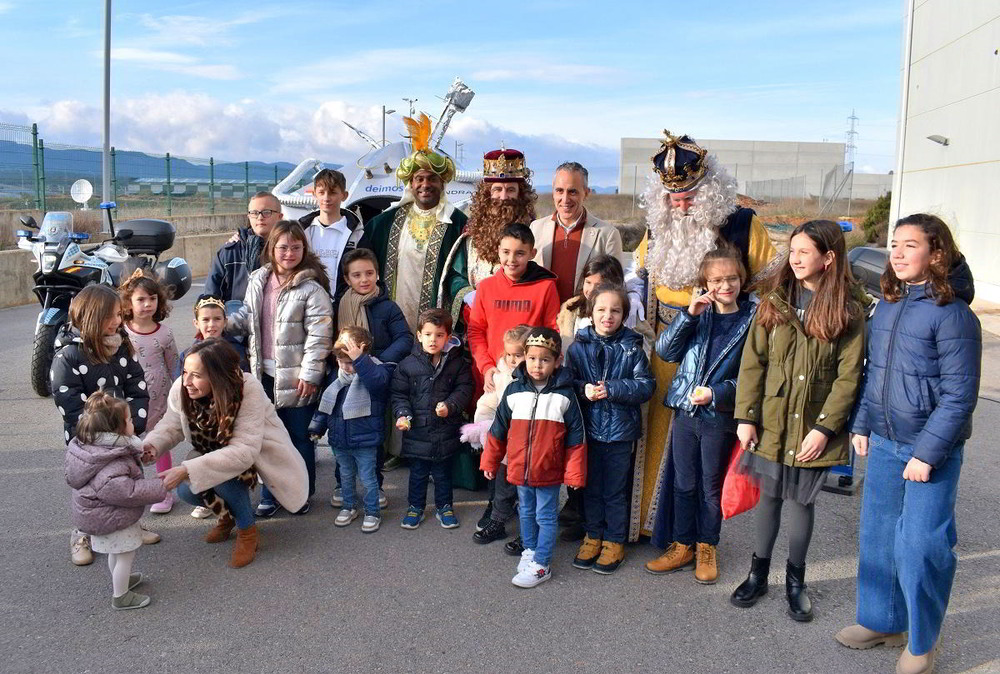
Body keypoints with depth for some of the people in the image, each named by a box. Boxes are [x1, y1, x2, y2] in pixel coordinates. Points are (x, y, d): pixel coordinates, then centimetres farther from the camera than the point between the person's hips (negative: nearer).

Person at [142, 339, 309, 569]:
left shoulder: (248, 389, -36)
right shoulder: (181, 389, -21)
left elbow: (244, 451, -40)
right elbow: (172, 425, -4)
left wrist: (187, 470, -46)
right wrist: (152, 444, -27)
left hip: (259, 453, -5)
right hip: (215, 453, 5)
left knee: (219, 475, -31)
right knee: (186, 490, -18)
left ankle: (247, 531, -4)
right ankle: (227, 515, 17)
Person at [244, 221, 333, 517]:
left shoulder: (311, 288, -13)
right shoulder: (258, 282, 5)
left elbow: (319, 334, -15)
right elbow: (250, 324, 14)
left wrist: (310, 374, -16)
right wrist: (254, 363, 12)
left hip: (296, 376, -5)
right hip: (266, 373, 5)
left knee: (300, 437, 8)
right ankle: (270, 494, 28)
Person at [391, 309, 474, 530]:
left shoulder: (458, 363, -4)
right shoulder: (408, 364, -4)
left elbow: (464, 389, -4)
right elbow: (399, 393, 0)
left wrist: (450, 405, -20)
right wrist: (402, 414, -14)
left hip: (446, 430, 0)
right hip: (417, 430, 0)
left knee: (443, 472, 16)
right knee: (417, 472, 14)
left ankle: (444, 506, 33)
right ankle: (415, 507, 31)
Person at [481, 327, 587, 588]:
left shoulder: (564, 395, -9)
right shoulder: (514, 391, -3)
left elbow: (576, 438, -5)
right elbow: (498, 430, 6)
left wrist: (575, 473, -6)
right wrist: (489, 461, 9)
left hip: (549, 471, -3)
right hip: (519, 469, 3)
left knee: (546, 516, 6)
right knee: (526, 512, 20)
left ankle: (541, 564, 16)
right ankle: (530, 551, 38)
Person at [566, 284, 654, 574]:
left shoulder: (632, 348, -4)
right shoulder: (578, 347, -2)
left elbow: (646, 385, -10)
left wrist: (611, 389, -20)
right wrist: (584, 390, -20)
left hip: (620, 431, -1)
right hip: (588, 429, 2)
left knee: (615, 490, 9)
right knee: (591, 486, 15)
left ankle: (614, 542, 25)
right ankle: (593, 536, 32)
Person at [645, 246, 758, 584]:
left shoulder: (752, 319, -5)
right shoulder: (699, 313, 3)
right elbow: (665, 350, -4)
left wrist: (716, 393, -17)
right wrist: (689, 315, -15)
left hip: (720, 417, -3)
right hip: (686, 411, 3)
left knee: (711, 486, 11)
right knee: (683, 483, 12)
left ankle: (706, 547, 29)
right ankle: (681, 546, 27)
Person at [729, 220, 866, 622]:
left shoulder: (848, 310, -7)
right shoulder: (774, 300, 0)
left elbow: (848, 376, -9)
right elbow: (752, 361, -1)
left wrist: (824, 428, -14)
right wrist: (746, 416, -6)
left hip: (814, 429, -2)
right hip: (771, 423, 2)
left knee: (802, 500, 11)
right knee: (769, 496, 13)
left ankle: (795, 580, 31)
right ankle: (758, 573, 31)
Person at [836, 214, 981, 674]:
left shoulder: (952, 314, -15)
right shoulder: (886, 306, 6)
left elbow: (959, 395, -16)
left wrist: (927, 453, -17)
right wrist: (861, 425, 11)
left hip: (931, 450, -7)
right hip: (883, 443, 7)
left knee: (919, 546, 1)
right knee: (877, 534, 16)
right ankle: (882, 622, 35)